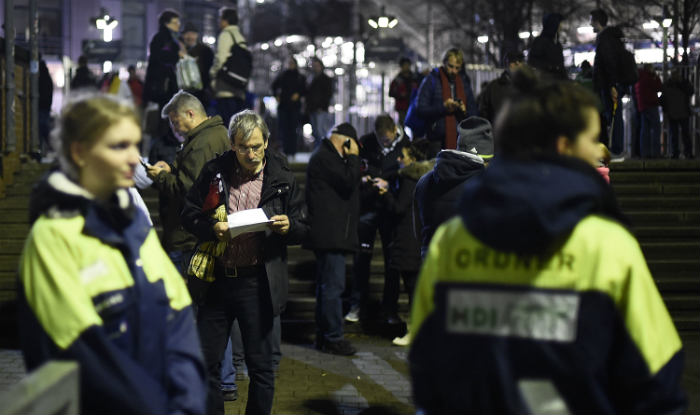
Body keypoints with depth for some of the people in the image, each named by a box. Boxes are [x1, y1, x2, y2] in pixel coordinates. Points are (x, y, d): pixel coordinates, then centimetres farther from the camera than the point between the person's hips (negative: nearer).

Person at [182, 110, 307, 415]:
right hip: (217, 278, 1)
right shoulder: (215, 172, 3)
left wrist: (288, 226, -17)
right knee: (207, 362, 9)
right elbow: (189, 215, 6)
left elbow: (303, 227, 6)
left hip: (257, 283, -1)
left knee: (260, 366, 7)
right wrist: (211, 229, -14)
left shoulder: (281, 177, 2)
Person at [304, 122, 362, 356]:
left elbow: (345, 187, 26)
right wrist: (353, 158, -7)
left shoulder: (326, 156, 21)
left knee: (326, 284, 15)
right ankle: (332, 338, -8)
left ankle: (323, 335, 21)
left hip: (329, 235, 12)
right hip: (330, 235, -12)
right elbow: (348, 181, -20)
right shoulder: (324, 158, -13)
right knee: (333, 285, -10)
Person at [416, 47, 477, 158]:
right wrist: (443, 107, -17)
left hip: (460, 139, 3)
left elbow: (473, 111, 15)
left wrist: (465, 111, -7)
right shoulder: (431, 80, 2)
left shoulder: (464, 81, 15)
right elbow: (421, 109, -5)